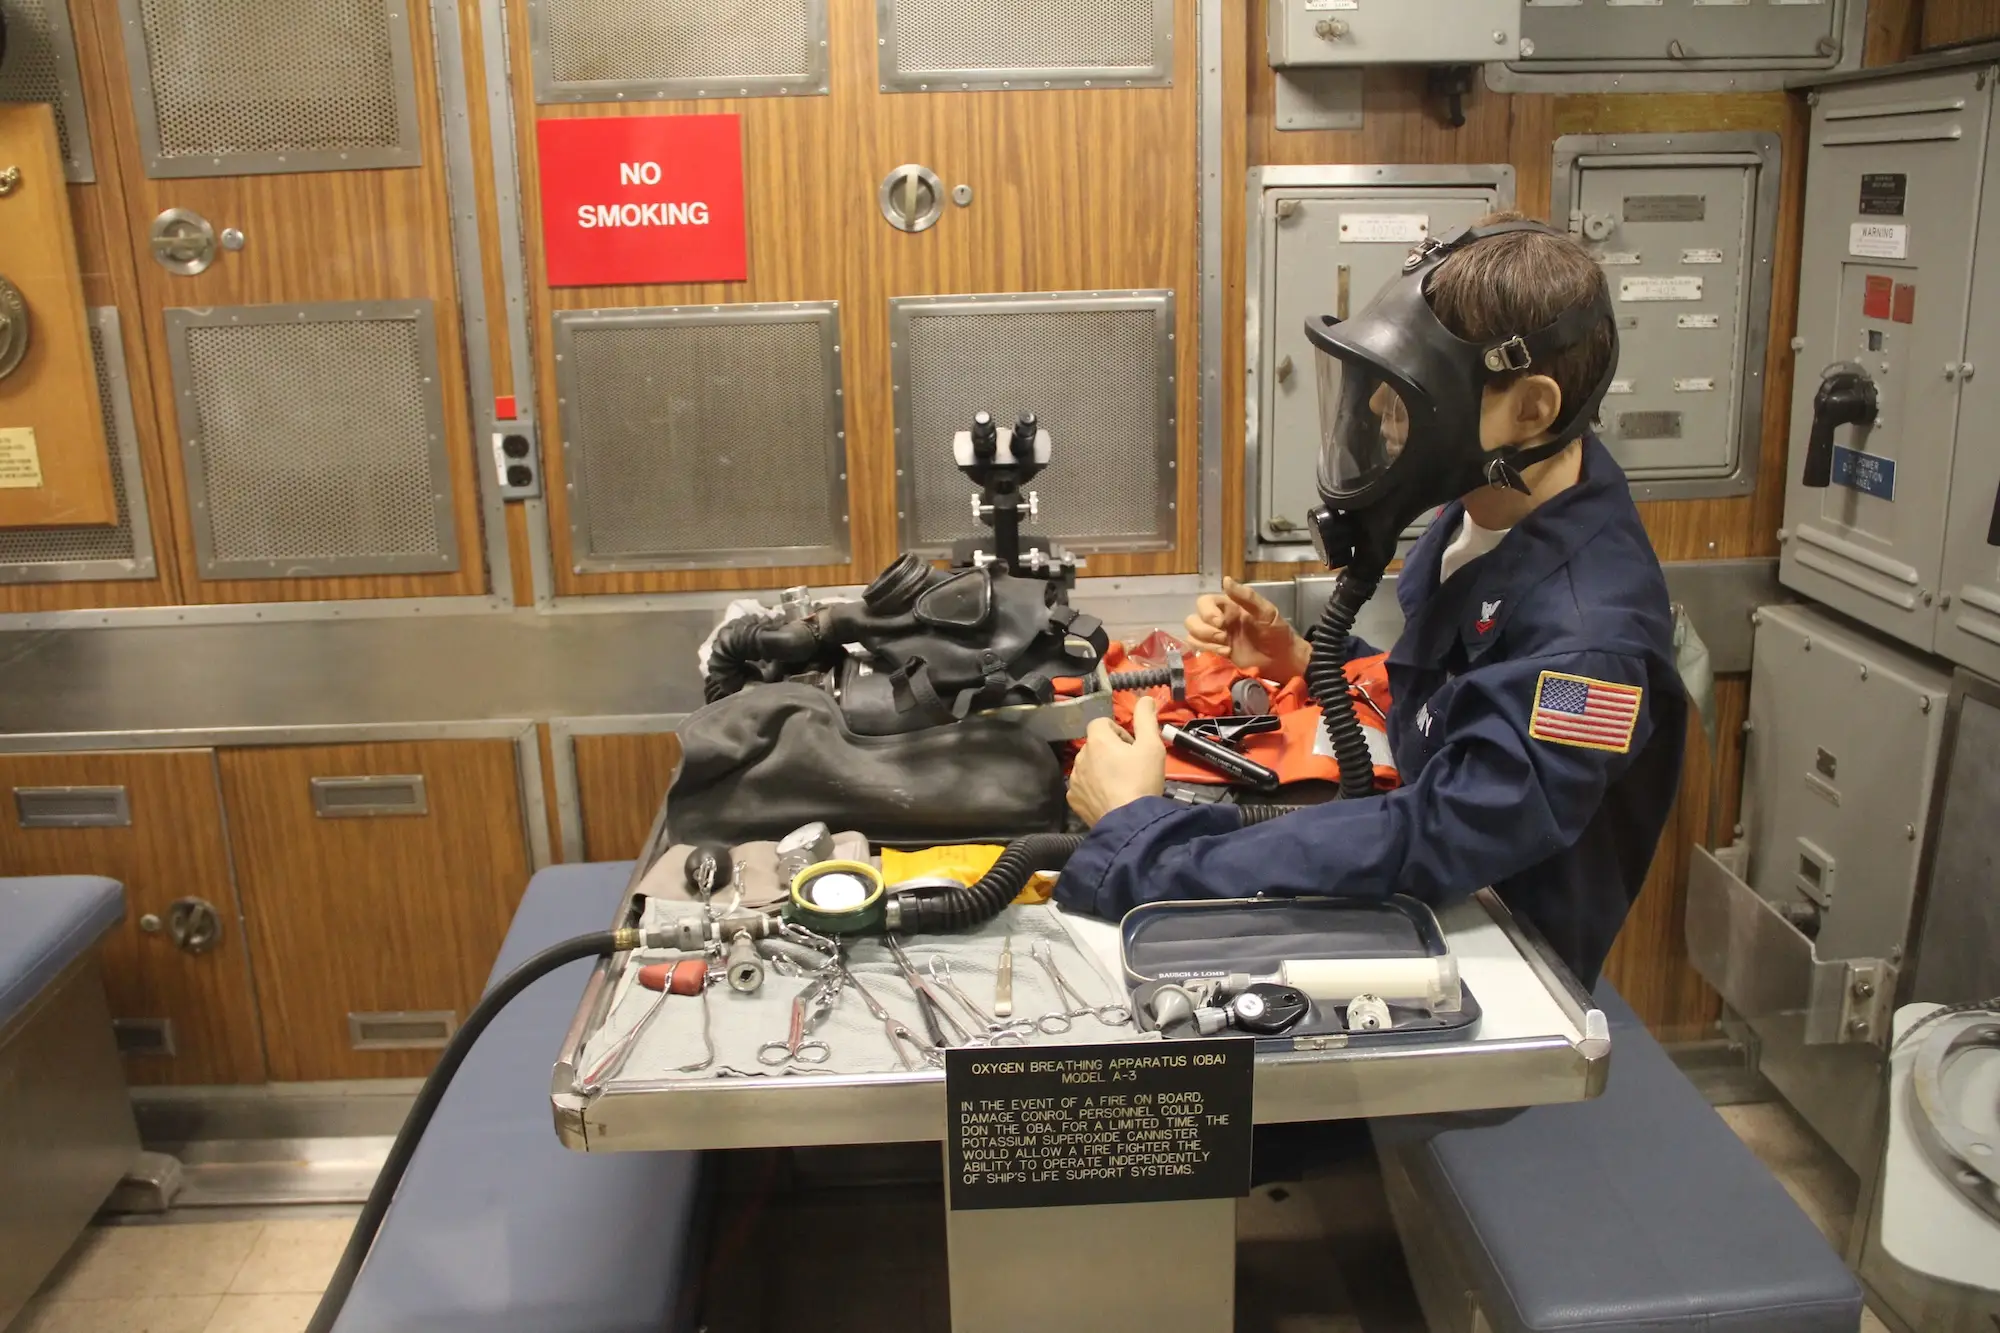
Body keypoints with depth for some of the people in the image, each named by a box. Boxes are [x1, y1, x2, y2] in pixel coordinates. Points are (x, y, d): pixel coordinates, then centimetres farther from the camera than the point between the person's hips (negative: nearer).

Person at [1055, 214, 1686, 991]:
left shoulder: (1587, 633, -28)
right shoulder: (1484, 511, -1)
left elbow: (1428, 847, -34)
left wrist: (1136, 830, -29)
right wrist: (1307, 664, -4)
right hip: (1419, 922, 7)